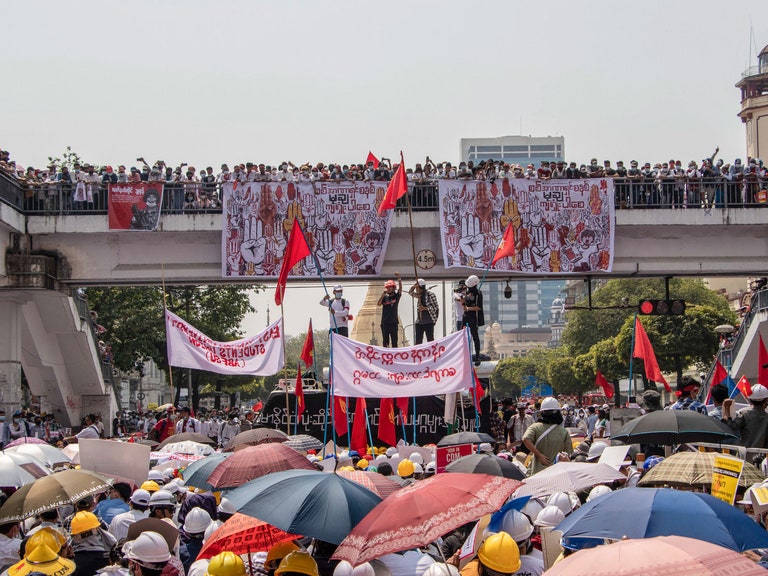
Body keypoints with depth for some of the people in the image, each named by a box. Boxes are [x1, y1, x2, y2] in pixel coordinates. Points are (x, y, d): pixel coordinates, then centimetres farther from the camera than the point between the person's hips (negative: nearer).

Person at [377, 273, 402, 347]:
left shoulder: (396, 296, 4)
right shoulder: (385, 297, 8)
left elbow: (400, 288, -12)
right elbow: (378, 304, -7)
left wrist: (399, 278, -27)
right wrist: (384, 294, -13)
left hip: (393, 322, -2)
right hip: (385, 322, 2)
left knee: (394, 341, -1)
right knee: (385, 341, 5)